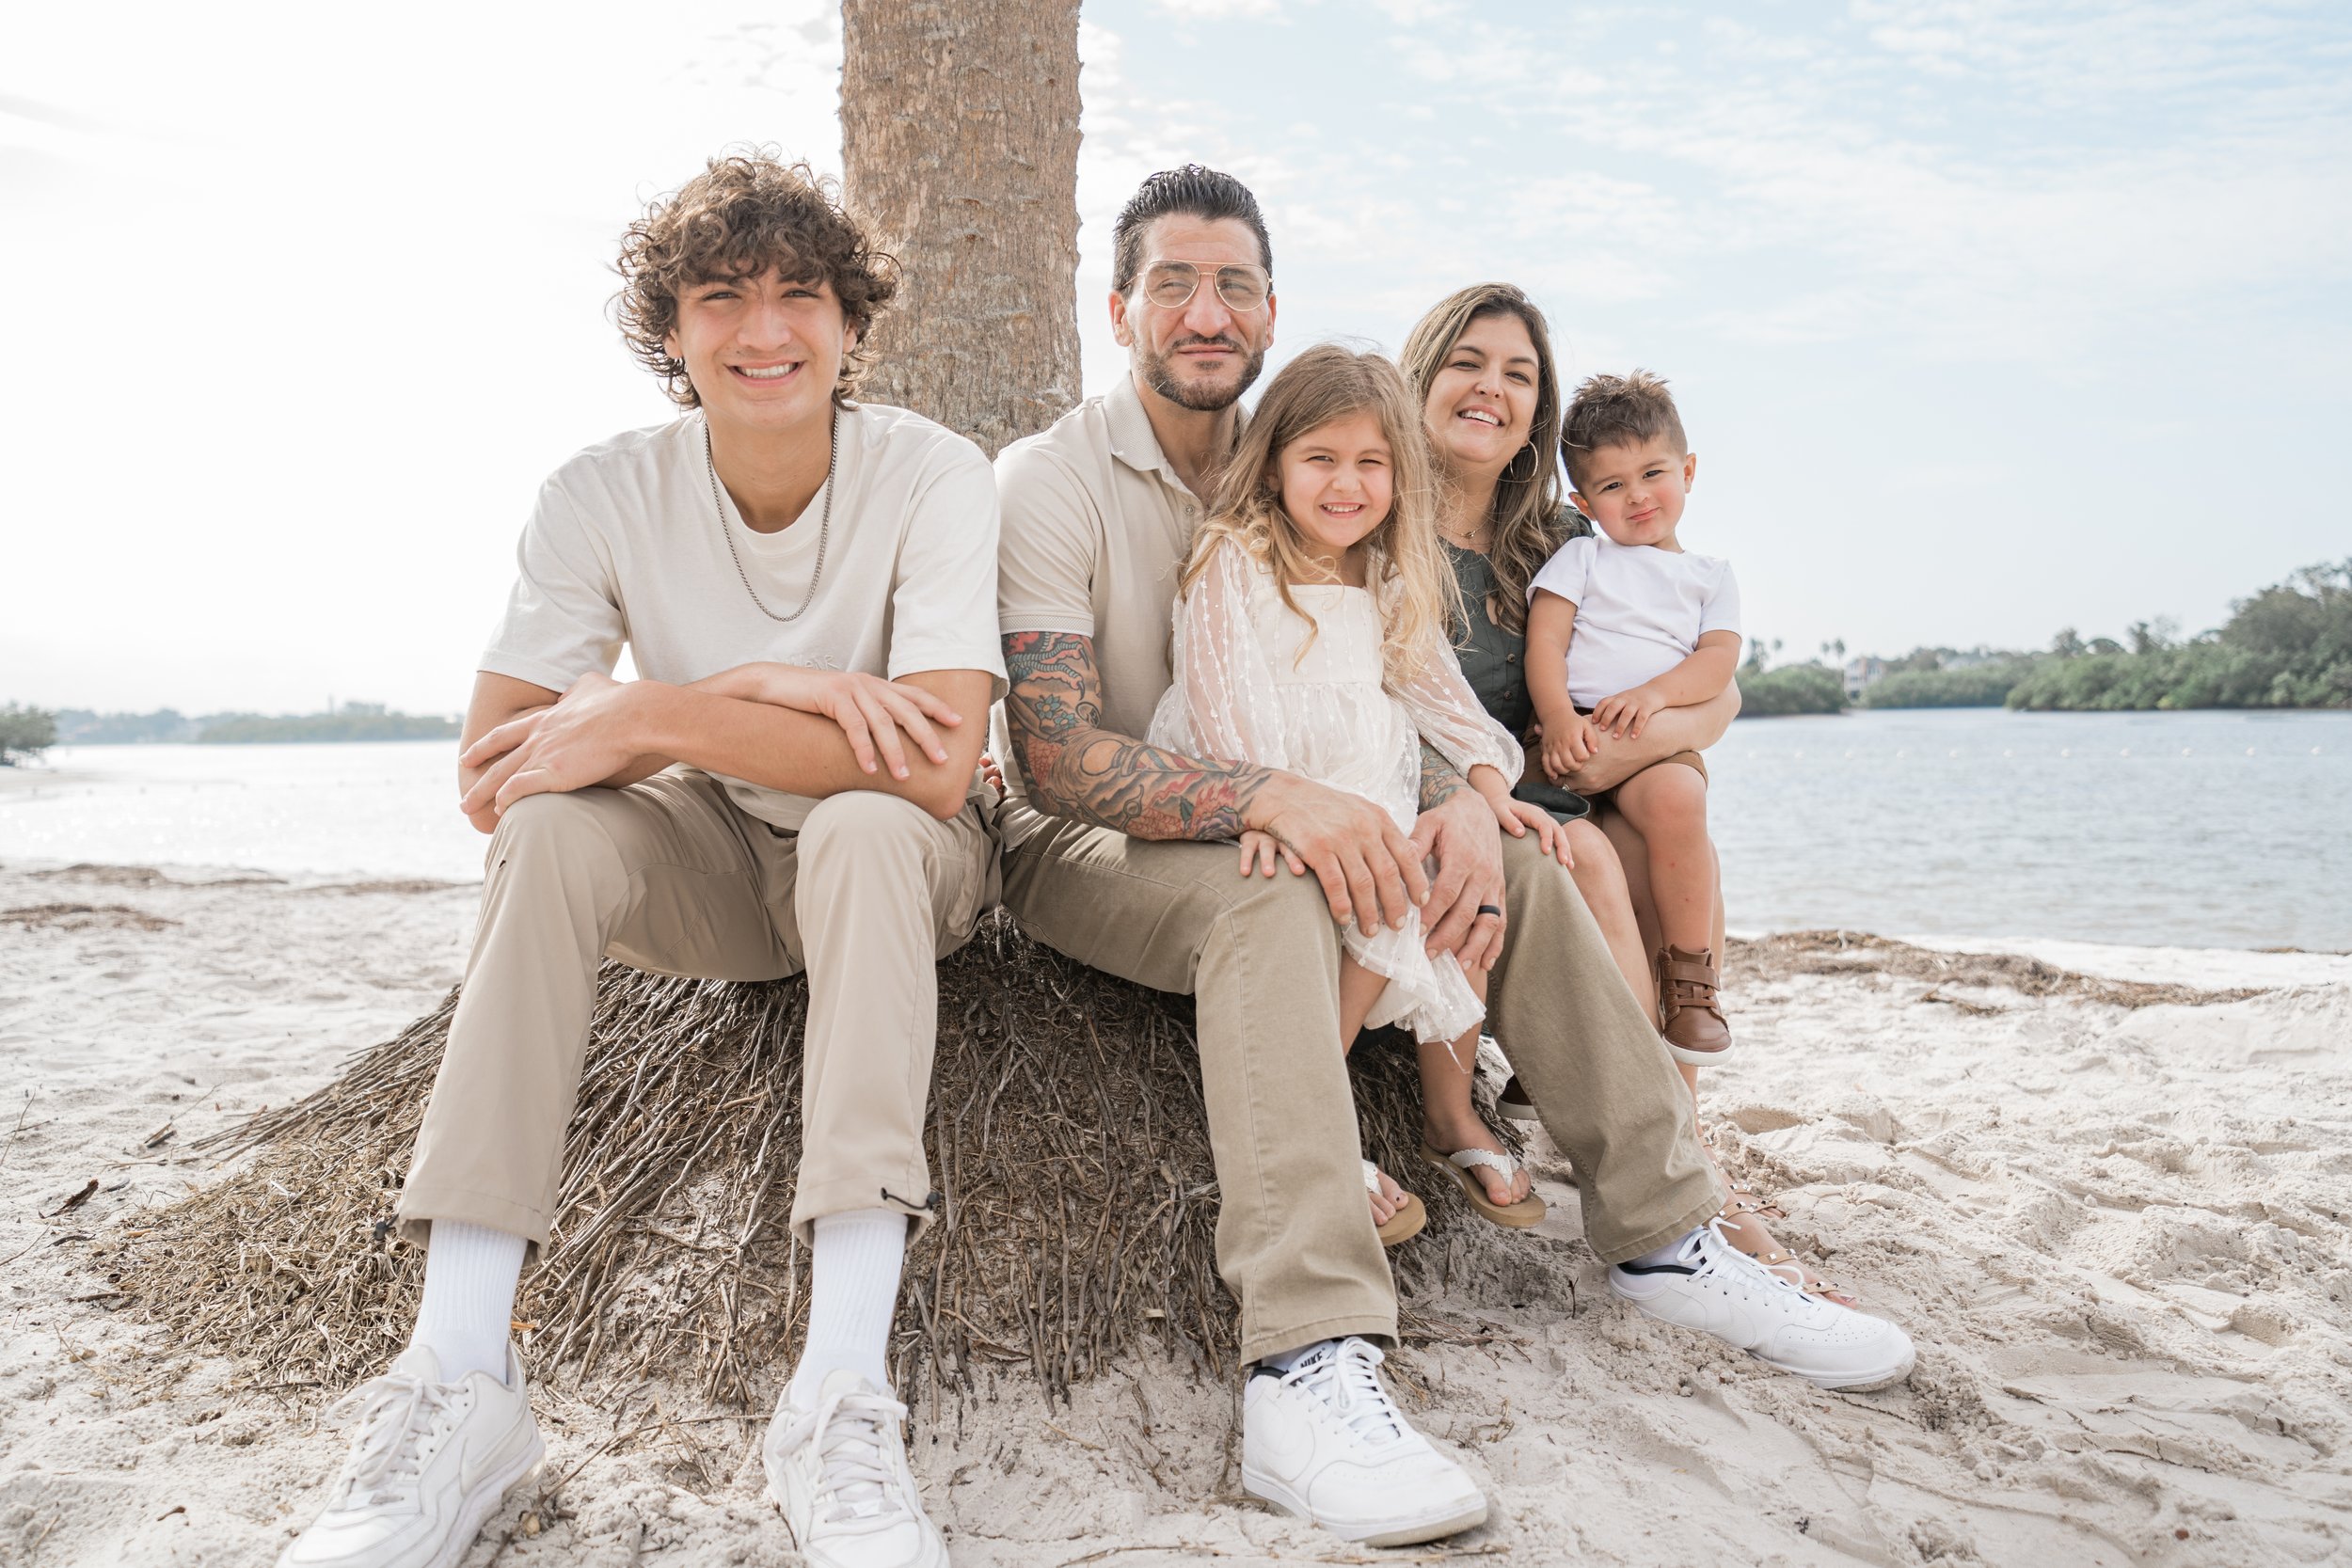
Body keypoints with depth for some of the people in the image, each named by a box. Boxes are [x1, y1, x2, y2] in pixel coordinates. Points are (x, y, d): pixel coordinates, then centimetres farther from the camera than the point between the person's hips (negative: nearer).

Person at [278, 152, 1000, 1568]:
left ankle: (845, 1396, -40)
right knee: (556, 828, -27)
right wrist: (763, 693, -28)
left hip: (895, 868, -2)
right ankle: (460, 1379, -27)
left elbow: (935, 767, -30)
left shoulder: (933, 473, -17)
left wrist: (658, 716, -29)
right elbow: (490, 780, -18)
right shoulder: (606, 496, -10)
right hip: (712, 866, 3)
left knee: (859, 827, -35)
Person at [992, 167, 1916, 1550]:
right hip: (1079, 852, -6)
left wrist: (1458, 802, -19)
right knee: (1273, 896, -37)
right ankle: (1310, 1370, -45)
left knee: (1519, 863, -9)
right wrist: (1272, 797, -37)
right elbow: (1055, 759, -23)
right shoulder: (1052, 478, -12)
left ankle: (1665, 1235, 0)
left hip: (1252, 838, 6)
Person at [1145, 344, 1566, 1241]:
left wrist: (1489, 780, -1)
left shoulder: (1390, 582, 17)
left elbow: (1429, 679, 15)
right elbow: (1222, 688, -15)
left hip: (1370, 800, 6)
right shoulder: (1230, 557, -4)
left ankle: (1451, 1113, 4)